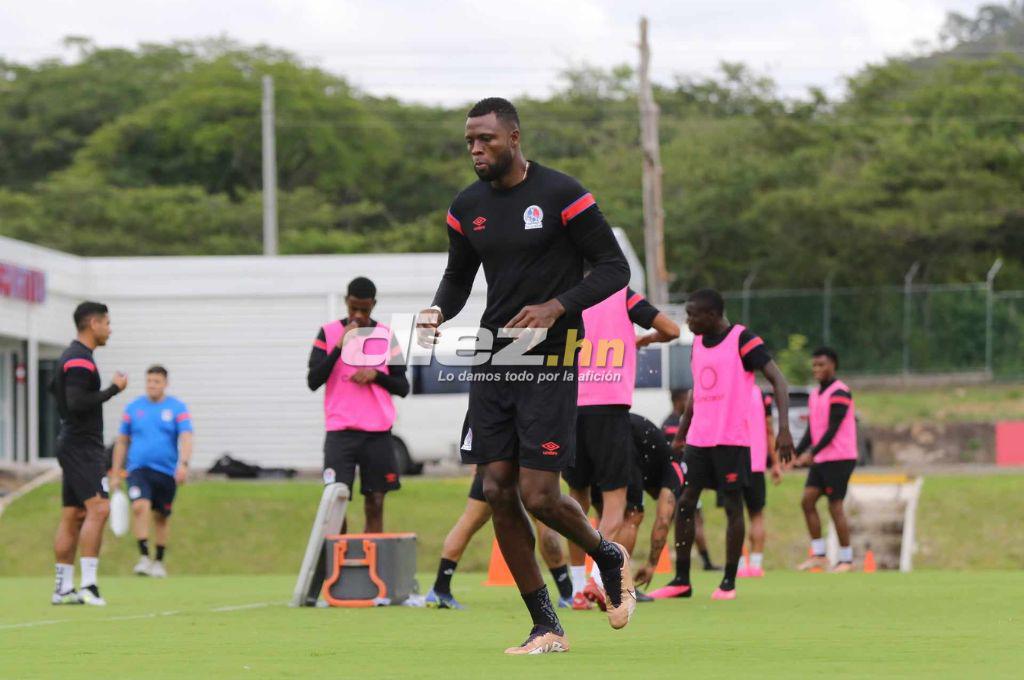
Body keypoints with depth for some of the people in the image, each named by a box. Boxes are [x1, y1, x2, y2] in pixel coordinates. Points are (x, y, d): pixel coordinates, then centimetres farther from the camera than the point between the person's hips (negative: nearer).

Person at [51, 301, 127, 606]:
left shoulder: (72, 357, 17)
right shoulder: (80, 360, -14)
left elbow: (55, 389, 30)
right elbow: (77, 403, -23)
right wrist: (113, 389, -16)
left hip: (73, 445, 11)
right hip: (82, 447, -11)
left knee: (72, 517, 9)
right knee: (99, 508, -18)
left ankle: (63, 588, 10)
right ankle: (88, 584, -23)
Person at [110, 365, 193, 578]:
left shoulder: (177, 408, 1)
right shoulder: (133, 408, 7)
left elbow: (186, 438, -10)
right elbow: (122, 442, 14)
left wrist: (183, 463, -27)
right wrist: (115, 474, 12)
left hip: (166, 471, 0)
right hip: (139, 470, 0)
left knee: (161, 517, 9)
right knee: (140, 506, -24)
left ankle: (159, 562, 26)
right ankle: (144, 557, -24)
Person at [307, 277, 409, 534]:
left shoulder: (387, 336, 9)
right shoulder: (328, 333, 4)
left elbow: (403, 387, 11)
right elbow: (313, 381, -5)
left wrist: (376, 375, -8)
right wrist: (339, 346, -14)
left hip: (378, 433, 2)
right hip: (340, 432, -2)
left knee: (375, 503, 1)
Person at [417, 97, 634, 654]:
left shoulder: (560, 195, -9)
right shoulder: (467, 207, 8)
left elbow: (614, 269, -6)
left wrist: (556, 307, -19)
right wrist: (438, 313, 0)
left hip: (549, 363, -6)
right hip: (492, 361, 6)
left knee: (539, 496, -11)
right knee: (498, 492, -1)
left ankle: (609, 557, 22)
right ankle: (546, 629, 8)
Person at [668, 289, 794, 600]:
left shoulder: (743, 340, -8)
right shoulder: (698, 344, 13)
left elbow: (778, 380, -11)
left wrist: (784, 428, -20)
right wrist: (680, 434, 23)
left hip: (732, 440, -7)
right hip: (698, 439, 7)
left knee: (732, 506, -2)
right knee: (685, 503, 1)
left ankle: (729, 582, 5)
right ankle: (682, 580, 6)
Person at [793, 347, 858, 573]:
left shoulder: (839, 392, -11)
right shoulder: (815, 395, 16)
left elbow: (833, 429, -17)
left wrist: (811, 453, -22)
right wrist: (796, 454, 8)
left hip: (839, 458, -8)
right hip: (820, 460, 8)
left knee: (835, 507, -6)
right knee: (807, 501, 0)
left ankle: (846, 559, 1)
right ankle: (818, 555, 4)